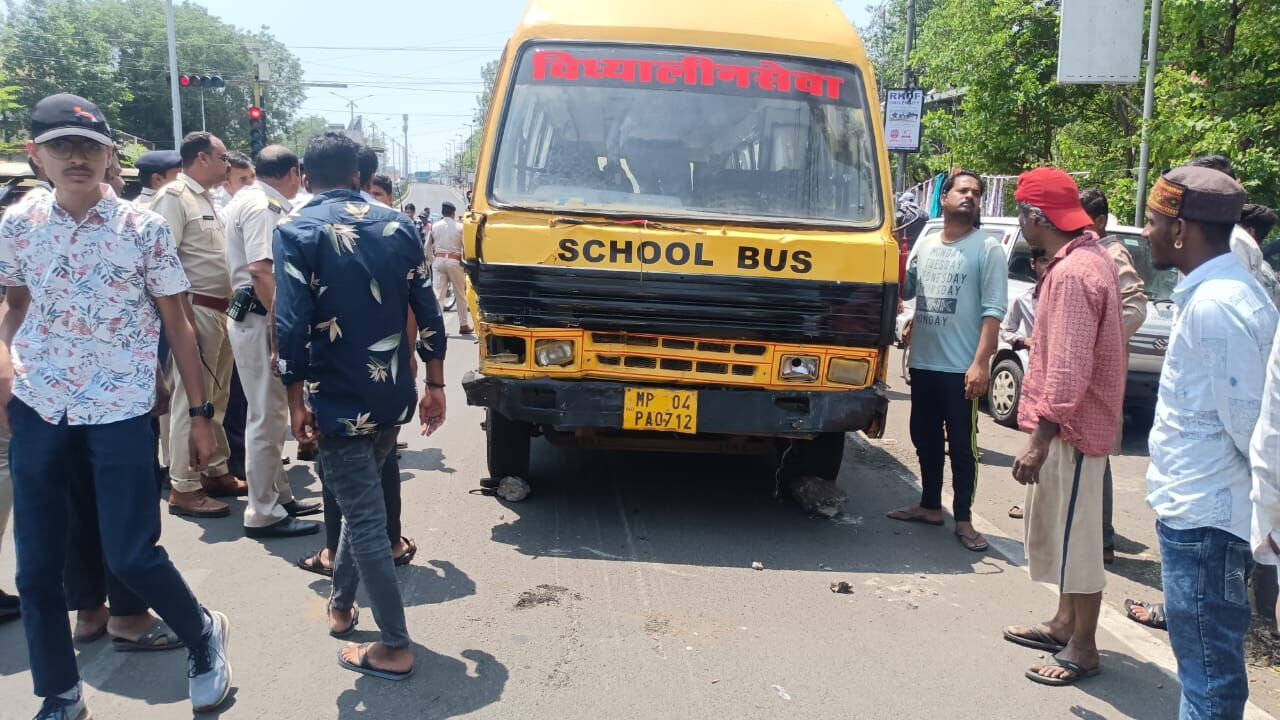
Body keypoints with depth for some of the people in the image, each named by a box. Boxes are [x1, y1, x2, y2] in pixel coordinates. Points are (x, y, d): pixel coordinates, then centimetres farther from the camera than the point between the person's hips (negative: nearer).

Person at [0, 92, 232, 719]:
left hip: (120, 409, -3)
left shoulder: (144, 230, -6)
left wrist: (200, 414, -2)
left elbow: (177, 325, -2)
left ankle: (203, 635, 25)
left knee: (131, 556, -5)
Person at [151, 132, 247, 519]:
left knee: (216, 398, 16)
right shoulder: (174, 196, -11)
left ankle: (216, 472, 28)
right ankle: (184, 488, 4)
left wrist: (228, 305, 16)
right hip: (196, 310, -9)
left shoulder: (206, 199, 17)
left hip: (219, 310, 9)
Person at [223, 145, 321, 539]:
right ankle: (263, 514, 4)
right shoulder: (263, 206, -14)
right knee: (267, 416, -4)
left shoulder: (254, 201, 17)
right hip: (260, 320, -11)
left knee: (272, 412, 18)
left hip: (261, 317, 11)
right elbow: (261, 271, -25)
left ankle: (279, 495, 30)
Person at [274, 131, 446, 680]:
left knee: (364, 519, 1)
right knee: (361, 503, 24)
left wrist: (296, 399, -7)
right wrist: (435, 386, 12)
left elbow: (292, 326, -17)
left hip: (338, 402, -5)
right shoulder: (398, 226, 5)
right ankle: (341, 605, 39)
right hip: (391, 397, 6)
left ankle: (395, 648, 8)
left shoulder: (297, 232, -8)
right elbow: (427, 313, 5)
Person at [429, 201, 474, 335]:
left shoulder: (434, 226, 5)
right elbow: (465, 248, -5)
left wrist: (432, 261, 18)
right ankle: (463, 325, 18)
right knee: (460, 295, 10)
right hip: (454, 261, -2)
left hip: (438, 260, 2)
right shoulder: (460, 227, -3)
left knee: (438, 294, 1)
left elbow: (427, 247, 7)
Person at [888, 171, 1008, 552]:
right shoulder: (924, 246, 12)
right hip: (922, 363, 6)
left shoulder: (987, 248, -3)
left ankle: (963, 518, 10)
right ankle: (930, 505, 29)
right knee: (924, 437, 15)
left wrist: (981, 363, -18)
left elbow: (993, 310, -10)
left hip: (961, 368, -6)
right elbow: (903, 290, 19)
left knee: (962, 445, 1)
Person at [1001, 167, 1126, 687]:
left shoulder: (1072, 273, -22)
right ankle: (1065, 624, 35)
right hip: (1072, 422, 11)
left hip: (1072, 425, -11)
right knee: (1060, 527, 20)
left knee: (1076, 533, 0)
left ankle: (1083, 648, 13)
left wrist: (1039, 441, -24)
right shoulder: (1090, 256, 11)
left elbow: (1067, 370, -27)